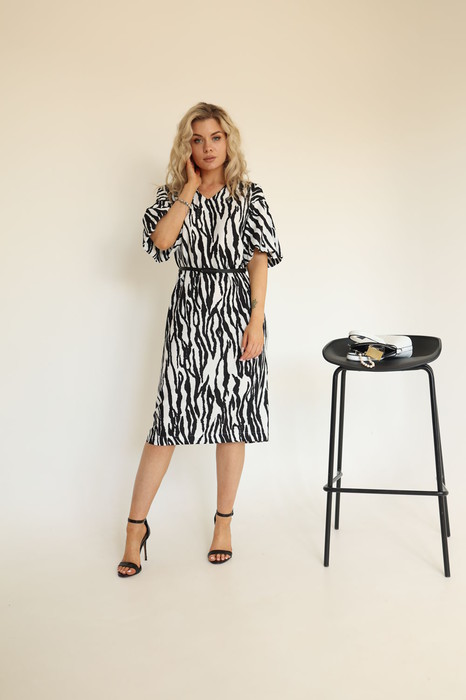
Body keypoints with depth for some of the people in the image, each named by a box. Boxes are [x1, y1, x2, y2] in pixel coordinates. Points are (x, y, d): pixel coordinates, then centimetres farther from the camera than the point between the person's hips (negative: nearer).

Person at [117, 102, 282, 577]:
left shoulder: (249, 195, 5)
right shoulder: (172, 194, 9)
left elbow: (260, 259, -1)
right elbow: (159, 241, -11)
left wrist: (256, 320, -10)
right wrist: (191, 187, -5)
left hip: (235, 311, 0)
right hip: (189, 311, 1)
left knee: (231, 420, 5)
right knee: (168, 417, -3)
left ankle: (224, 523, 20)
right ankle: (136, 525, 9)